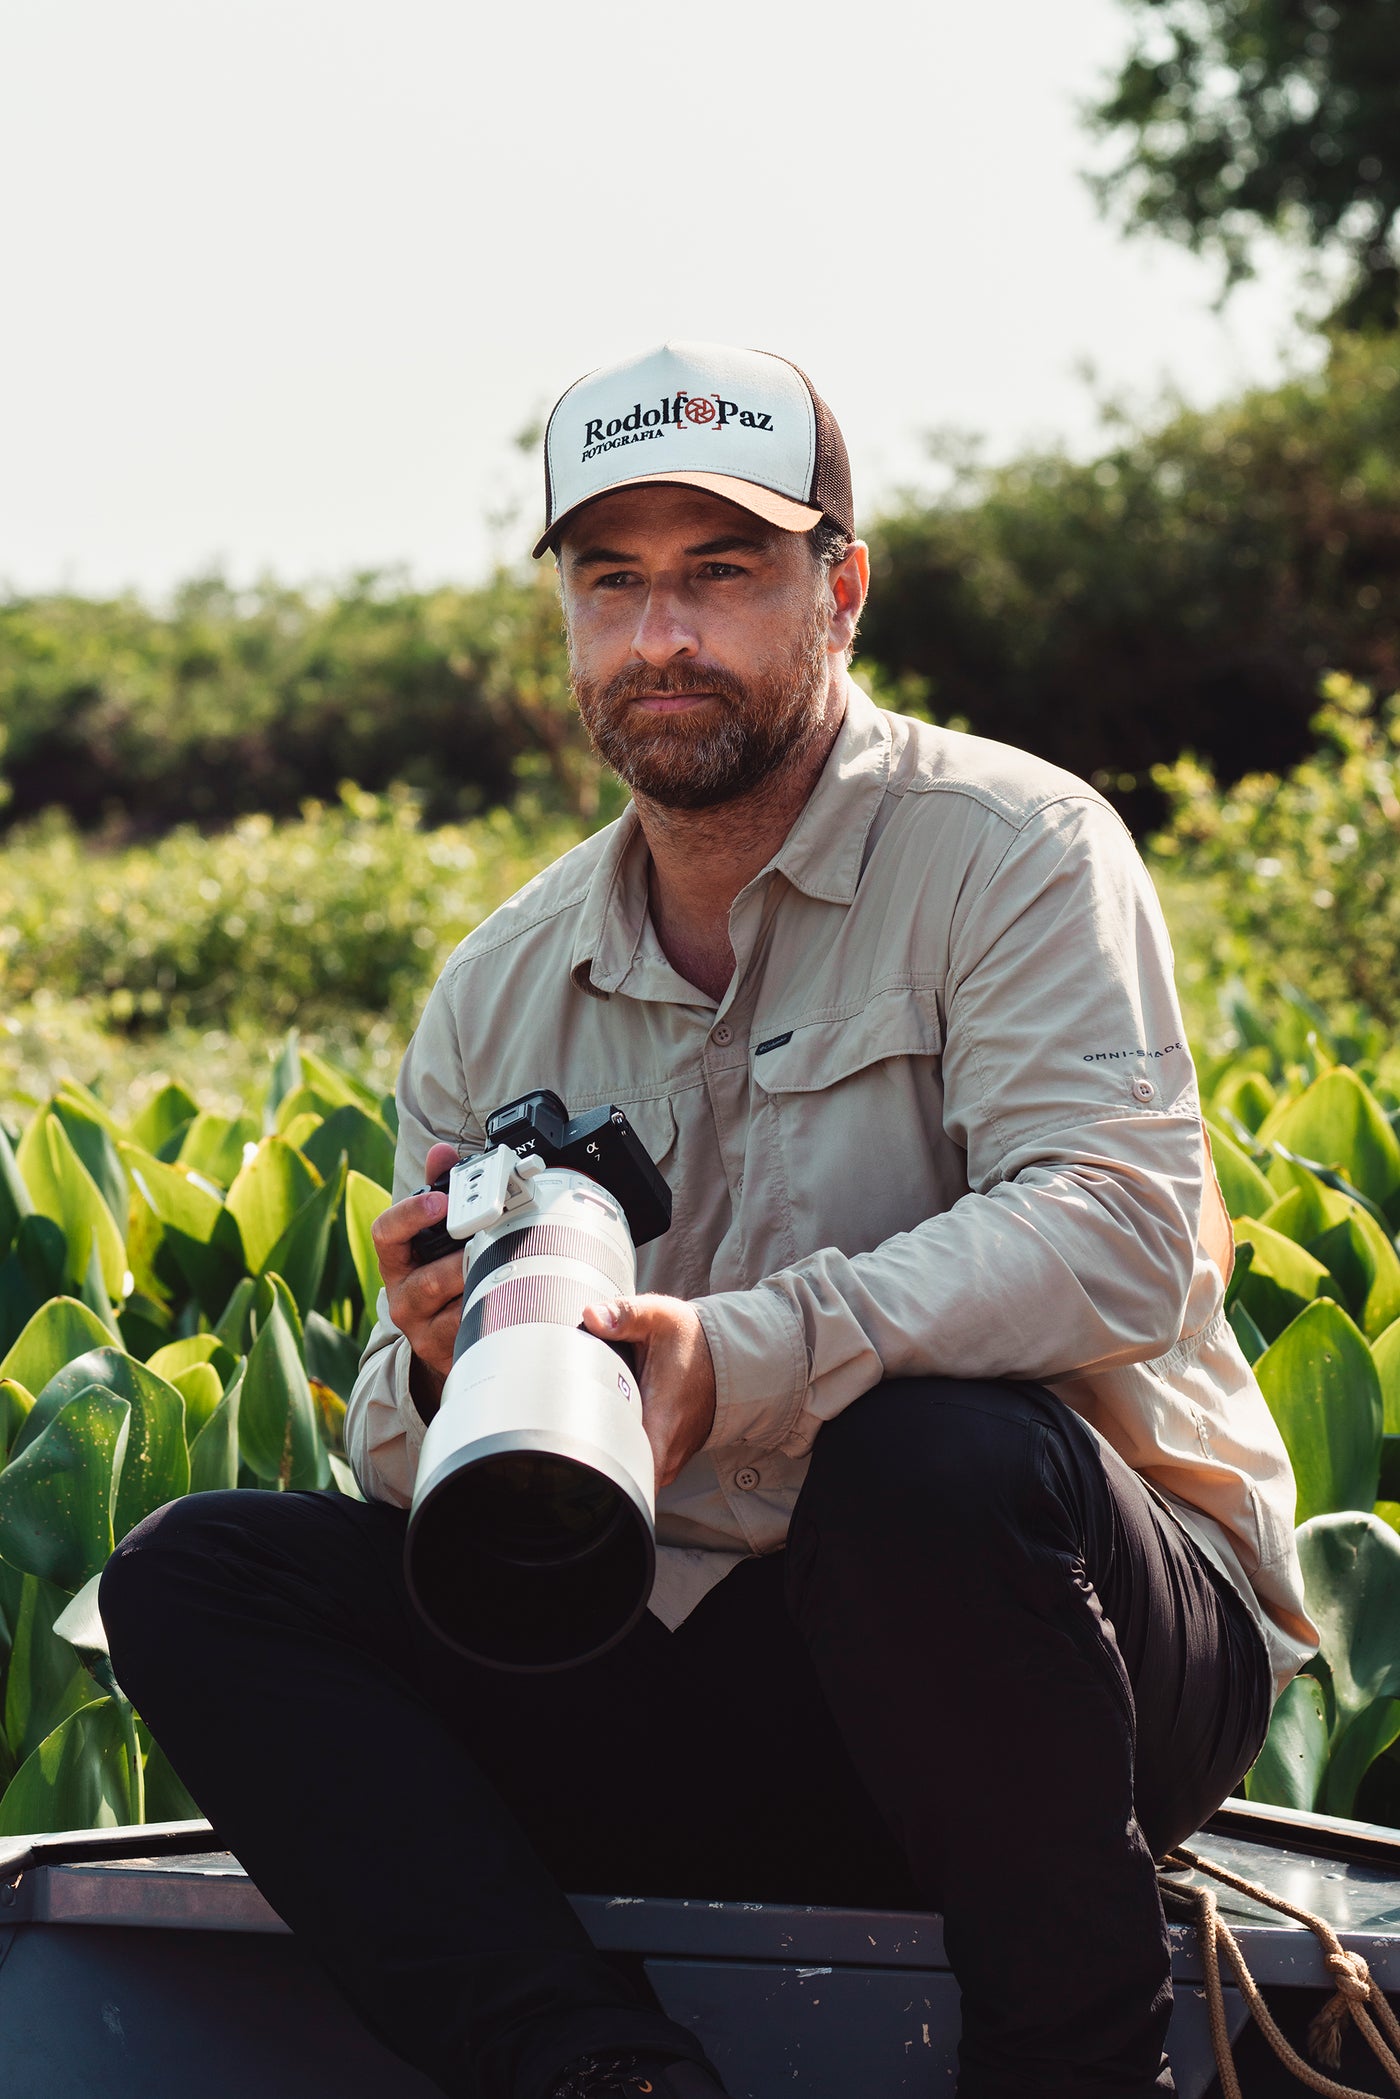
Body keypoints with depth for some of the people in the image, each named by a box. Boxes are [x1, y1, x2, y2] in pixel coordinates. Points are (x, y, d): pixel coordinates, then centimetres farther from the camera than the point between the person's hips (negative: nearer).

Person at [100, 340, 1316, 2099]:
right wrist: (437, 1380, -17)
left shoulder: (1010, 852, -5)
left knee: (934, 1457, -39)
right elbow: (412, 1467, 10)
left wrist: (742, 1355, -35)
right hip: (702, 1659, 5)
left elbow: (1120, 1235, -21)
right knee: (195, 1578, -9)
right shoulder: (499, 993, 11)